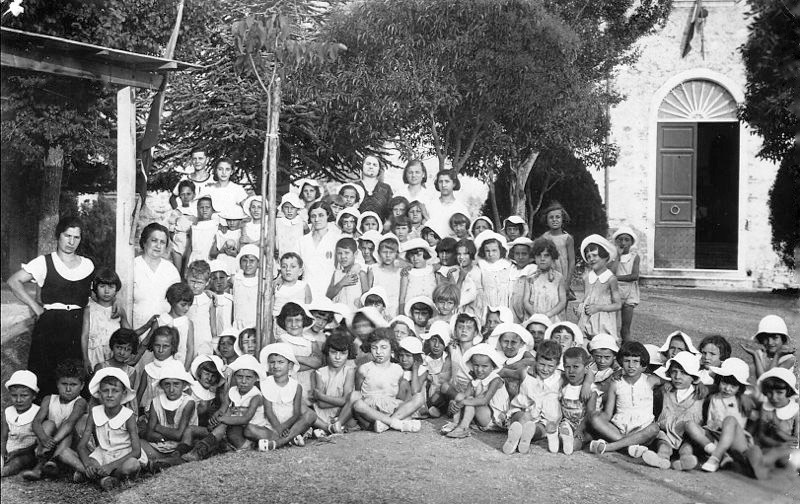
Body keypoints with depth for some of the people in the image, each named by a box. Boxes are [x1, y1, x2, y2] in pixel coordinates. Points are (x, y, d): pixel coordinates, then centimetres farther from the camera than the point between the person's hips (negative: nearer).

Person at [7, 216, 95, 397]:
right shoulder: (44, 262, 1)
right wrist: (35, 307, -5)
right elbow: (14, 281, -1)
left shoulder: (88, 265, 11)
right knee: (45, 375, -2)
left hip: (78, 326, 2)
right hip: (50, 325, -2)